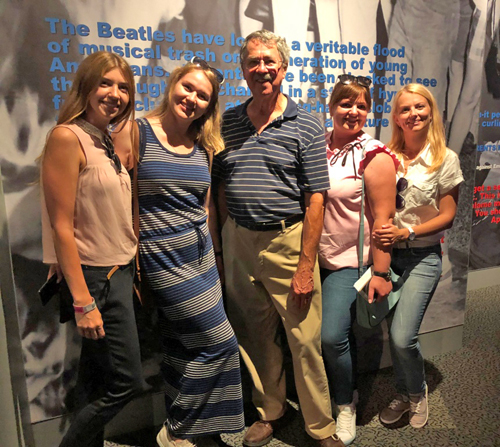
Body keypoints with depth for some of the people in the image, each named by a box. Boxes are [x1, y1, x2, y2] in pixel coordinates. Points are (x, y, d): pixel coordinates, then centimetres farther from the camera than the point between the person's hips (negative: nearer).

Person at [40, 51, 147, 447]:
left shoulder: (106, 142, 11)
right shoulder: (67, 137, -13)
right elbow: (62, 227, -18)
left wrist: (133, 266, 11)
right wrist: (82, 301, -20)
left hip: (119, 272, 8)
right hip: (95, 277, -8)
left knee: (95, 381, 18)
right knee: (128, 382, 1)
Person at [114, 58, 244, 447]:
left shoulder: (204, 147, 10)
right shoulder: (136, 133, -7)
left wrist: (209, 250, 14)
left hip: (201, 255, 6)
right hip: (163, 257, -6)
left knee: (183, 348, 14)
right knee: (220, 343, -2)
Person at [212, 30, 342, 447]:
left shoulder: (305, 126, -4)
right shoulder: (227, 122, 9)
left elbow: (315, 198, -8)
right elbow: (221, 185, 13)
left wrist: (306, 266, -13)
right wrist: (223, 240, 6)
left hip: (287, 242, -4)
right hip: (238, 242, 4)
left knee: (305, 340, 2)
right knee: (255, 335, 15)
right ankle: (270, 411, 36)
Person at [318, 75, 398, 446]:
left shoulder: (375, 157, -10)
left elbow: (383, 218, -13)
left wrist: (380, 272, -15)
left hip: (348, 261, -5)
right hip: (312, 256, 5)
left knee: (332, 336, -10)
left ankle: (346, 405, 20)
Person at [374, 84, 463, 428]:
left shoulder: (446, 159, -4)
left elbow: (447, 216, -4)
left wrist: (408, 232, -16)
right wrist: (378, 233, -7)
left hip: (422, 255, -3)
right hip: (387, 253, 3)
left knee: (402, 337, -11)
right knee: (396, 335, 8)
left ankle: (417, 394, 21)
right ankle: (405, 394, 34)